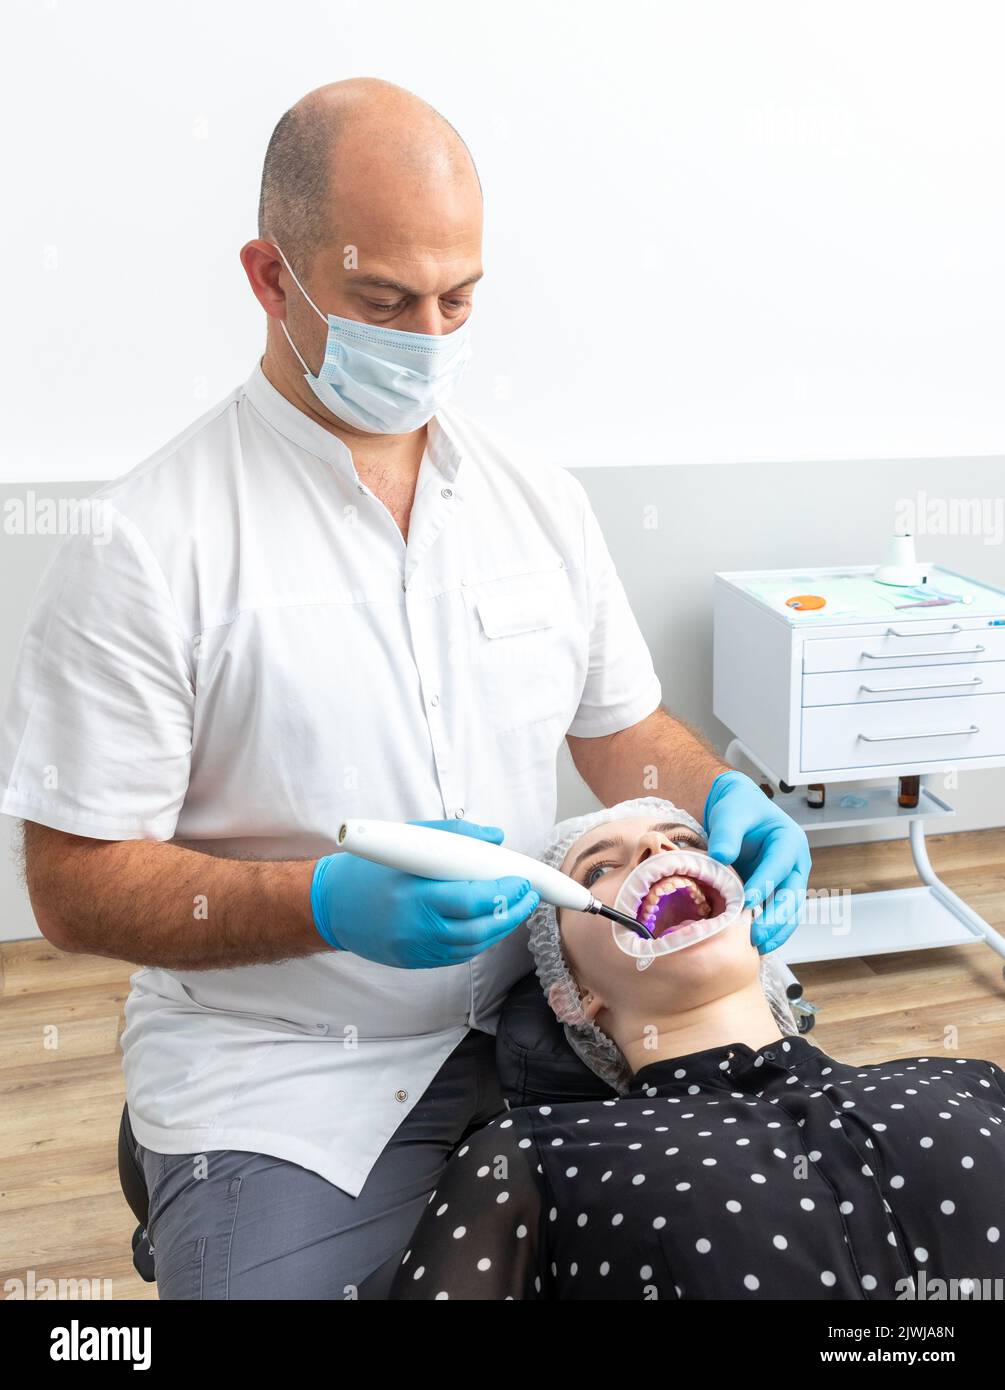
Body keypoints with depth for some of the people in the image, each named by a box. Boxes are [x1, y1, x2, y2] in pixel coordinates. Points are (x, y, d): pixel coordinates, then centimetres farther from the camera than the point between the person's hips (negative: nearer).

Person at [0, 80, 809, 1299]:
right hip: (281, 1085, -3)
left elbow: (624, 731, 13)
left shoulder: (542, 505, 4)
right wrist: (332, 904, -23)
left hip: (526, 1026, 4)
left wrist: (722, 799, -8)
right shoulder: (147, 546, -11)